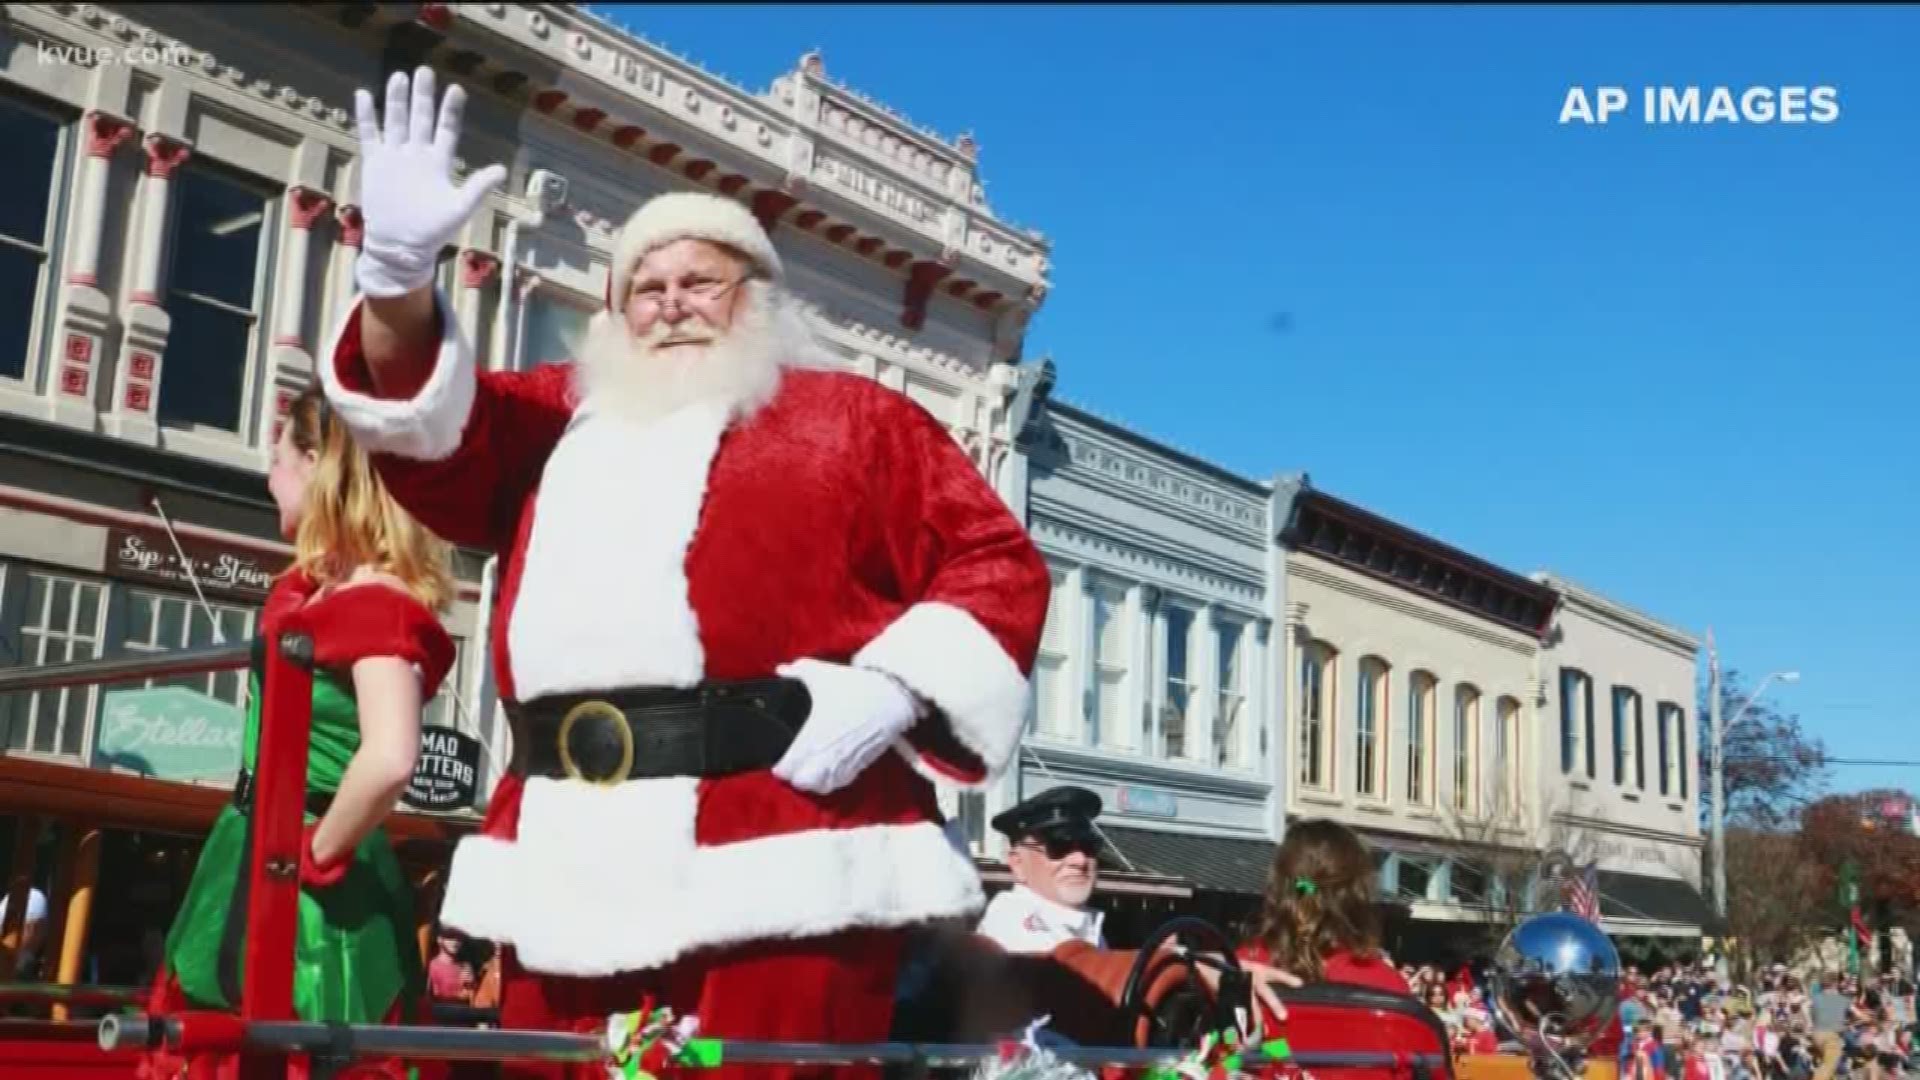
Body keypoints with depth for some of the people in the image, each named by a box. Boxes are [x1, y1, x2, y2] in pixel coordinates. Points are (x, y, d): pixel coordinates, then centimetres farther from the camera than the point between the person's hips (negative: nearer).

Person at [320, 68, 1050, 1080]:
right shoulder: (560, 421, 27)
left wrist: (892, 688, -9)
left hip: (778, 859, -4)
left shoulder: (852, 418, 14)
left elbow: (998, 564, 7)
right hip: (567, 862, 5)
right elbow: (425, 425, 15)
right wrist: (399, 270, -1)